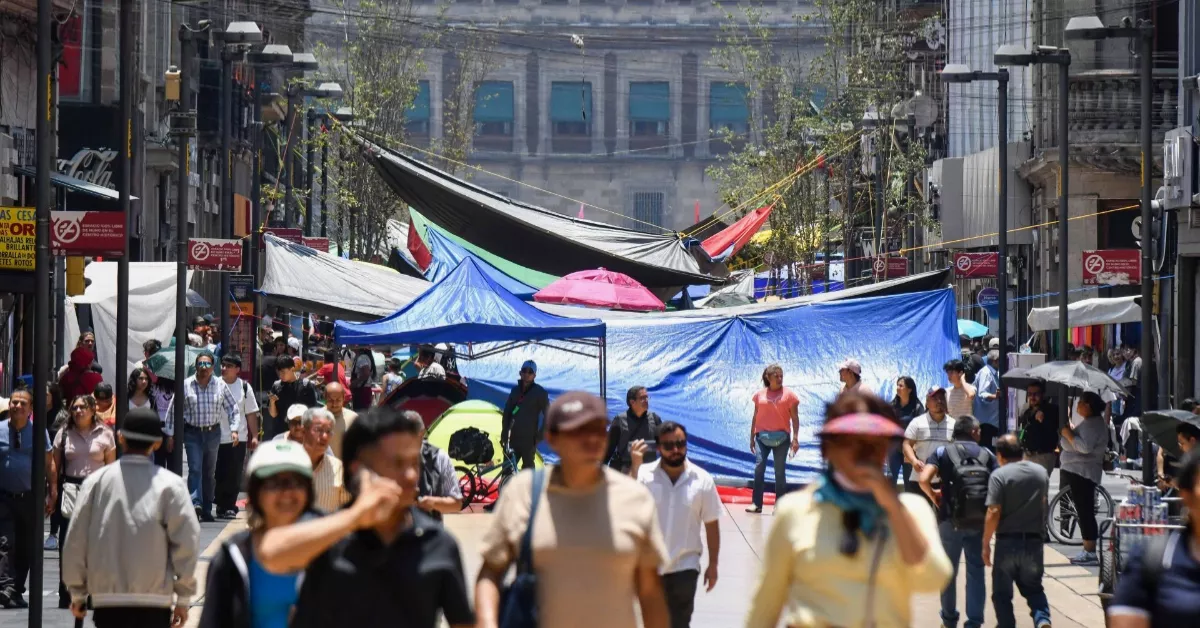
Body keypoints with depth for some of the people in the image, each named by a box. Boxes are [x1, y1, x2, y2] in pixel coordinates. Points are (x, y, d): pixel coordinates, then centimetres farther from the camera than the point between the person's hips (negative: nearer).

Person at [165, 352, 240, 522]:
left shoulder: (221, 385, 3)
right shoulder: (185, 385, -1)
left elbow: (234, 409, 10)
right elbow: (173, 410, 4)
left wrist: (234, 428, -3)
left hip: (213, 433, 2)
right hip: (192, 433, -2)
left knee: (210, 473, 9)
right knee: (195, 468, -17)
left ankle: (207, 510, 16)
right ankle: (195, 504, -28)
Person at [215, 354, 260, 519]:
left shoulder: (244, 387, 4)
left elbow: (251, 414, 8)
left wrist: (254, 436, 5)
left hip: (238, 439, 1)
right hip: (217, 437, -1)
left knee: (234, 476, 1)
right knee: (219, 473, 0)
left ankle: (229, 507, 10)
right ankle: (221, 504, 13)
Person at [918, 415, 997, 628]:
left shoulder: (942, 452, 3)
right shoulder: (987, 455, 7)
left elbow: (924, 479, -12)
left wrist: (933, 496, 7)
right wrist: (992, 512, 11)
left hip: (952, 520, -1)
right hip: (980, 520, 1)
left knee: (948, 571, 14)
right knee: (976, 571, 8)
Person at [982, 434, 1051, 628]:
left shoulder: (999, 475, -12)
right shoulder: (1041, 472, 5)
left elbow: (994, 513, -17)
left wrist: (986, 543, -10)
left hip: (1007, 541, -4)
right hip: (1034, 541, 4)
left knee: (1002, 592, 10)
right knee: (1033, 587, 16)